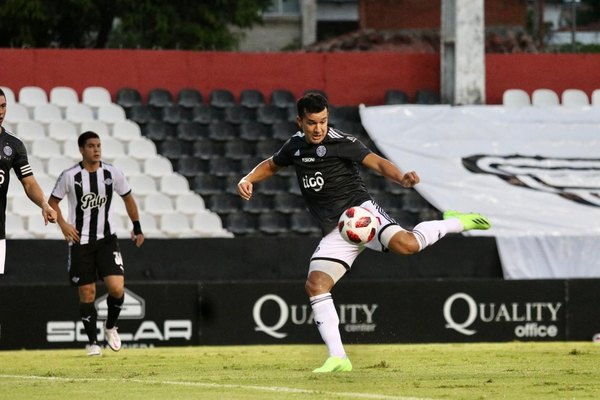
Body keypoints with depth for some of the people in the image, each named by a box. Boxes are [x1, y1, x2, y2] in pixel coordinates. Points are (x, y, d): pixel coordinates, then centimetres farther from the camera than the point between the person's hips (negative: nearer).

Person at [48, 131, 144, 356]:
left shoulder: (113, 174, -3)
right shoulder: (70, 176, -8)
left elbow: (128, 199, 13)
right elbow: (53, 201, 4)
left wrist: (137, 229, 16)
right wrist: (62, 224, -11)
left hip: (106, 239, 1)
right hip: (80, 242, -1)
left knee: (117, 288, -14)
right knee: (87, 294, 0)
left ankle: (110, 326, 15)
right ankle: (92, 342, 14)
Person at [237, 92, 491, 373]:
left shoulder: (342, 143, -7)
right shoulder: (295, 145, 12)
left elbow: (377, 163, -17)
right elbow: (271, 165, 31)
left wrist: (402, 178, -36)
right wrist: (248, 179, 12)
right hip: (336, 232, 6)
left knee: (405, 244, -32)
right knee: (316, 285, -12)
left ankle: (455, 223, -1)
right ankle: (338, 358, -8)